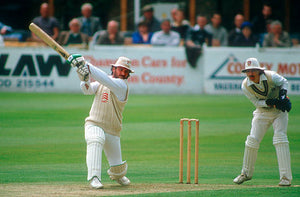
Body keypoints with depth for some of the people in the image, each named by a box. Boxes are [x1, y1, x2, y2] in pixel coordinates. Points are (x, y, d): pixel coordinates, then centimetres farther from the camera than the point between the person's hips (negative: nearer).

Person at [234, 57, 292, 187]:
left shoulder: (271, 77, -23)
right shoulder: (245, 86, -17)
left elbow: (284, 82, -3)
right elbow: (257, 102, -14)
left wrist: (283, 94, -22)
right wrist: (270, 102, -31)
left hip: (279, 112, -3)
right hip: (262, 113, 3)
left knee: (280, 139, -17)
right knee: (252, 140, -1)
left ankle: (286, 177, -16)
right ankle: (246, 173, 19)